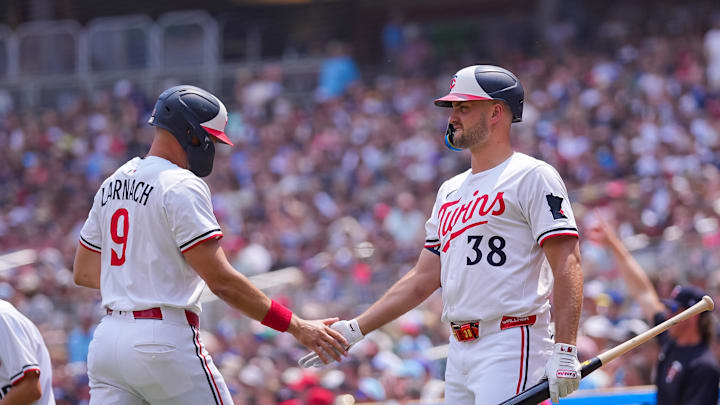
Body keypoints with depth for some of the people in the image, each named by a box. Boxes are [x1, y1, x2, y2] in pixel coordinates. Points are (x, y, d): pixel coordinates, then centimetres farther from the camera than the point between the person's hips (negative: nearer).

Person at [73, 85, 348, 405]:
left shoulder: (112, 184, 15)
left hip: (107, 339, 8)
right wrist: (296, 327, -13)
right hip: (165, 339, -8)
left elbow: (84, 273, 22)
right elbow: (221, 281, -16)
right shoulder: (182, 187, -10)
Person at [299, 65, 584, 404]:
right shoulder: (450, 191, 22)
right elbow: (423, 279, 23)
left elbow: (567, 266, -12)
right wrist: (354, 329, 16)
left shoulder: (532, 177, -3)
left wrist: (565, 352, -22)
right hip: (459, 351, 8)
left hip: (512, 348, -8)